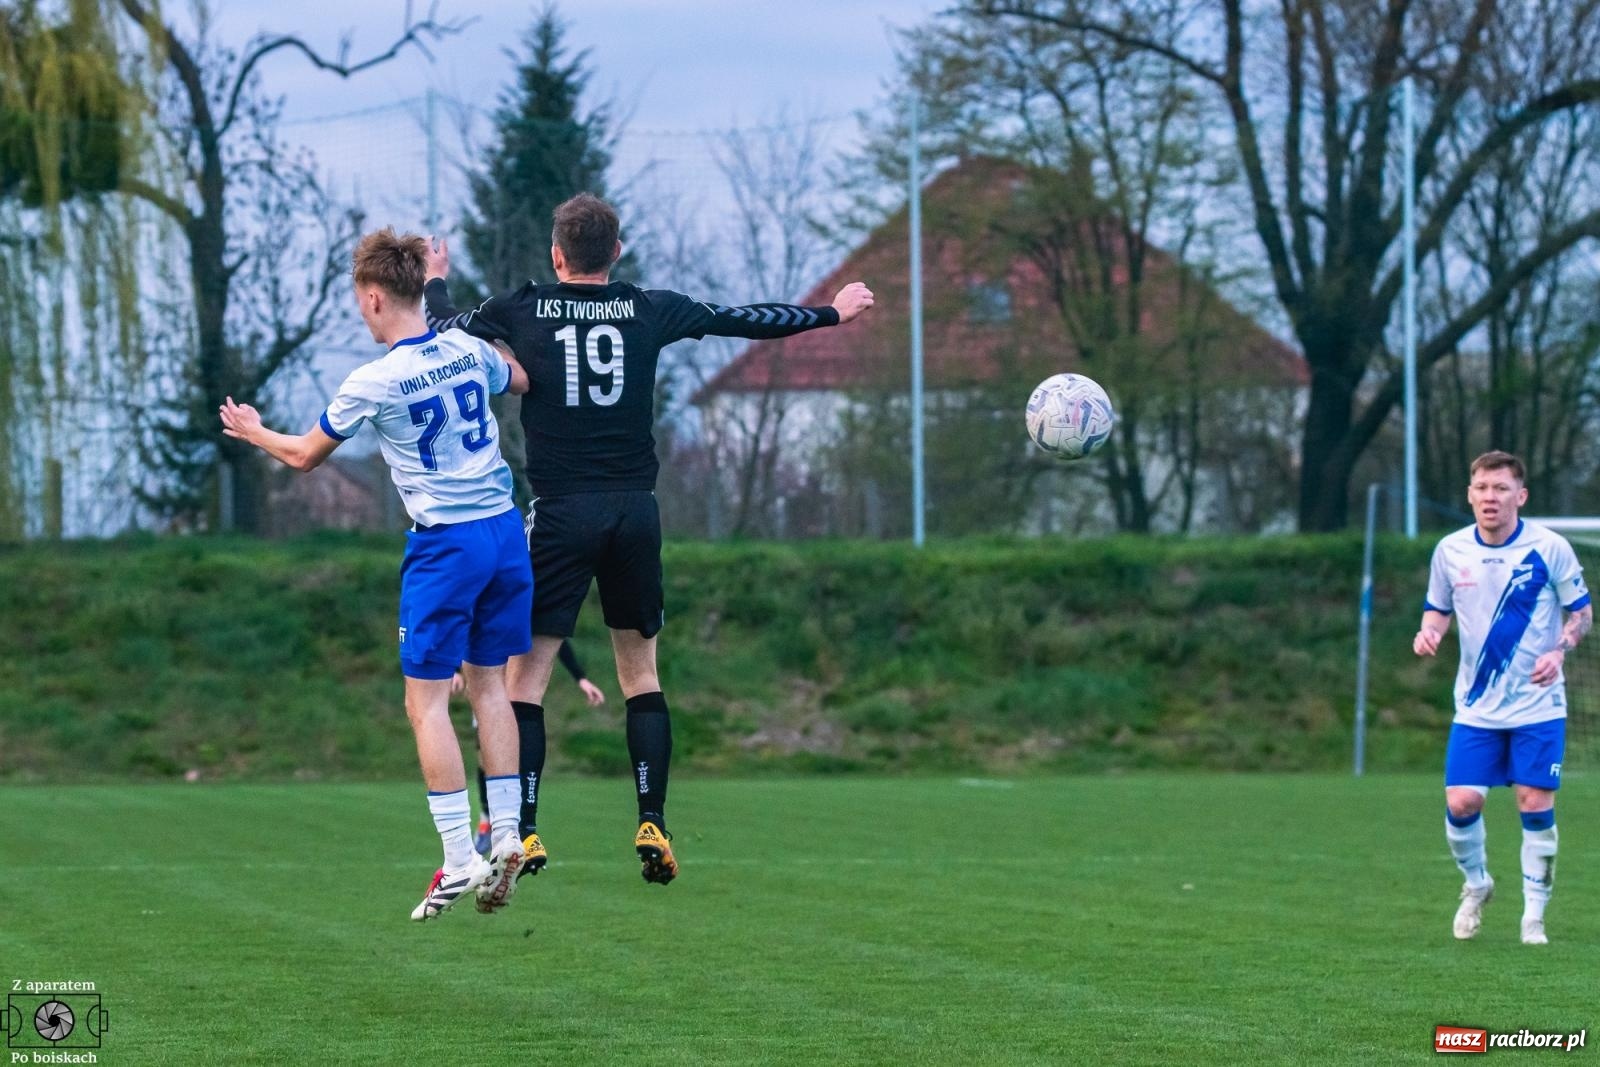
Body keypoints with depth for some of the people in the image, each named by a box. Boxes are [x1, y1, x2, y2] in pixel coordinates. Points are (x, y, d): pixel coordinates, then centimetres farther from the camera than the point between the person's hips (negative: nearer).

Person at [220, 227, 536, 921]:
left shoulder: (373, 383, -11)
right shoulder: (469, 350, 3)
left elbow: (305, 455, 4)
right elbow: (526, 382, 26)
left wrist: (254, 433, 25)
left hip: (445, 544, -6)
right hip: (505, 529, 6)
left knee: (427, 701, 0)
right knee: (489, 683, 16)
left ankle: (459, 861, -6)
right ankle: (506, 836, 11)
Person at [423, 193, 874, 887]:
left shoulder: (521, 312, 1)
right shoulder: (651, 310, 6)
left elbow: (441, 327, 18)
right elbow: (746, 320, 17)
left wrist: (436, 280, 39)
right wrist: (832, 313, 32)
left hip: (560, 514, -2)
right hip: (635, 511, 2)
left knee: (526, 672, 1)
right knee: (641, 671, 13)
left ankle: (521, 830, -8)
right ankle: (652, 824, 2)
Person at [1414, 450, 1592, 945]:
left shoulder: (1549, 548, -8)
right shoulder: (1450, 551, -1)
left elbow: (1582, 611, 1)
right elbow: (1438, 609, 12)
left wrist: (1559, 650, -17)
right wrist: (1429, 631, -11)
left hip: (1538, 704, -2)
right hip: (1476, 707, 2)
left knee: (1536, 804, -4)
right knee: (1461, 803, -7)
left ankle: (1533, 916, 10)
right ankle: (1475, 885, 23)